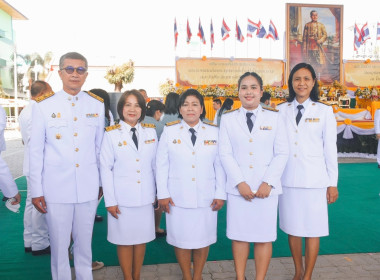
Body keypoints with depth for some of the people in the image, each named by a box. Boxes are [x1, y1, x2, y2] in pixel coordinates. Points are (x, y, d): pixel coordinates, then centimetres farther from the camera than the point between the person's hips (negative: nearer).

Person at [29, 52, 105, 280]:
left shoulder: (97, 105, 4)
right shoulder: (44, 106, -3)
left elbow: (99, 147, 8)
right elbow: (36, 151, -1)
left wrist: (101, 182, 9)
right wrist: (36, 191, -1)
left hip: (88, 187, 2)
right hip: (56, 188, -1)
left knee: (84, 243, 15)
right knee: (59, 245, 10)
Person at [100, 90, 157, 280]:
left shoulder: (151, 132, 4)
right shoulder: (111, 134, -4)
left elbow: (155, 164, 9)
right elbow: (106, 169, -4)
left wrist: (159, 193, 10)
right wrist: (110, 200, -7)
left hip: (145, 197, 3)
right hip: (122, 198, -3)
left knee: (142, 238, 12)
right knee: (125, 240, 7)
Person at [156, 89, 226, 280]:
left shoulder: (214, 132, 4)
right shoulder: (169, 131, 2)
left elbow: (220, 165, 4)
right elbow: (161, 165, 1)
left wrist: (220, 194, 0)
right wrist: (162, 194, -3)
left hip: (206, 198, 1)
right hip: (177, 197, 0)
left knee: (203, 238, 9)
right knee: (181, 238, 8)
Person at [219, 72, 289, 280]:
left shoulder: (274, 118, 5)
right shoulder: (228, 119, 6)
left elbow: (282, 153, 1)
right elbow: (225, 154, 0)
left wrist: (268, 182, -9)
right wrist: (240, 183, -10)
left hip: (266, 187, 0)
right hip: (238, 188, 1)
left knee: (264, 237, 5)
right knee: (239, 235, 8)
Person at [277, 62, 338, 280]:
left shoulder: (324, 111, 3)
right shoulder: (282, 111, 6)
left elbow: (330, 148, 3)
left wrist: (333, 183, 1)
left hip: (314, 180, -2)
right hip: (287, 179, 2)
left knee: (312, 230, 4)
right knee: (292, 229, 11)